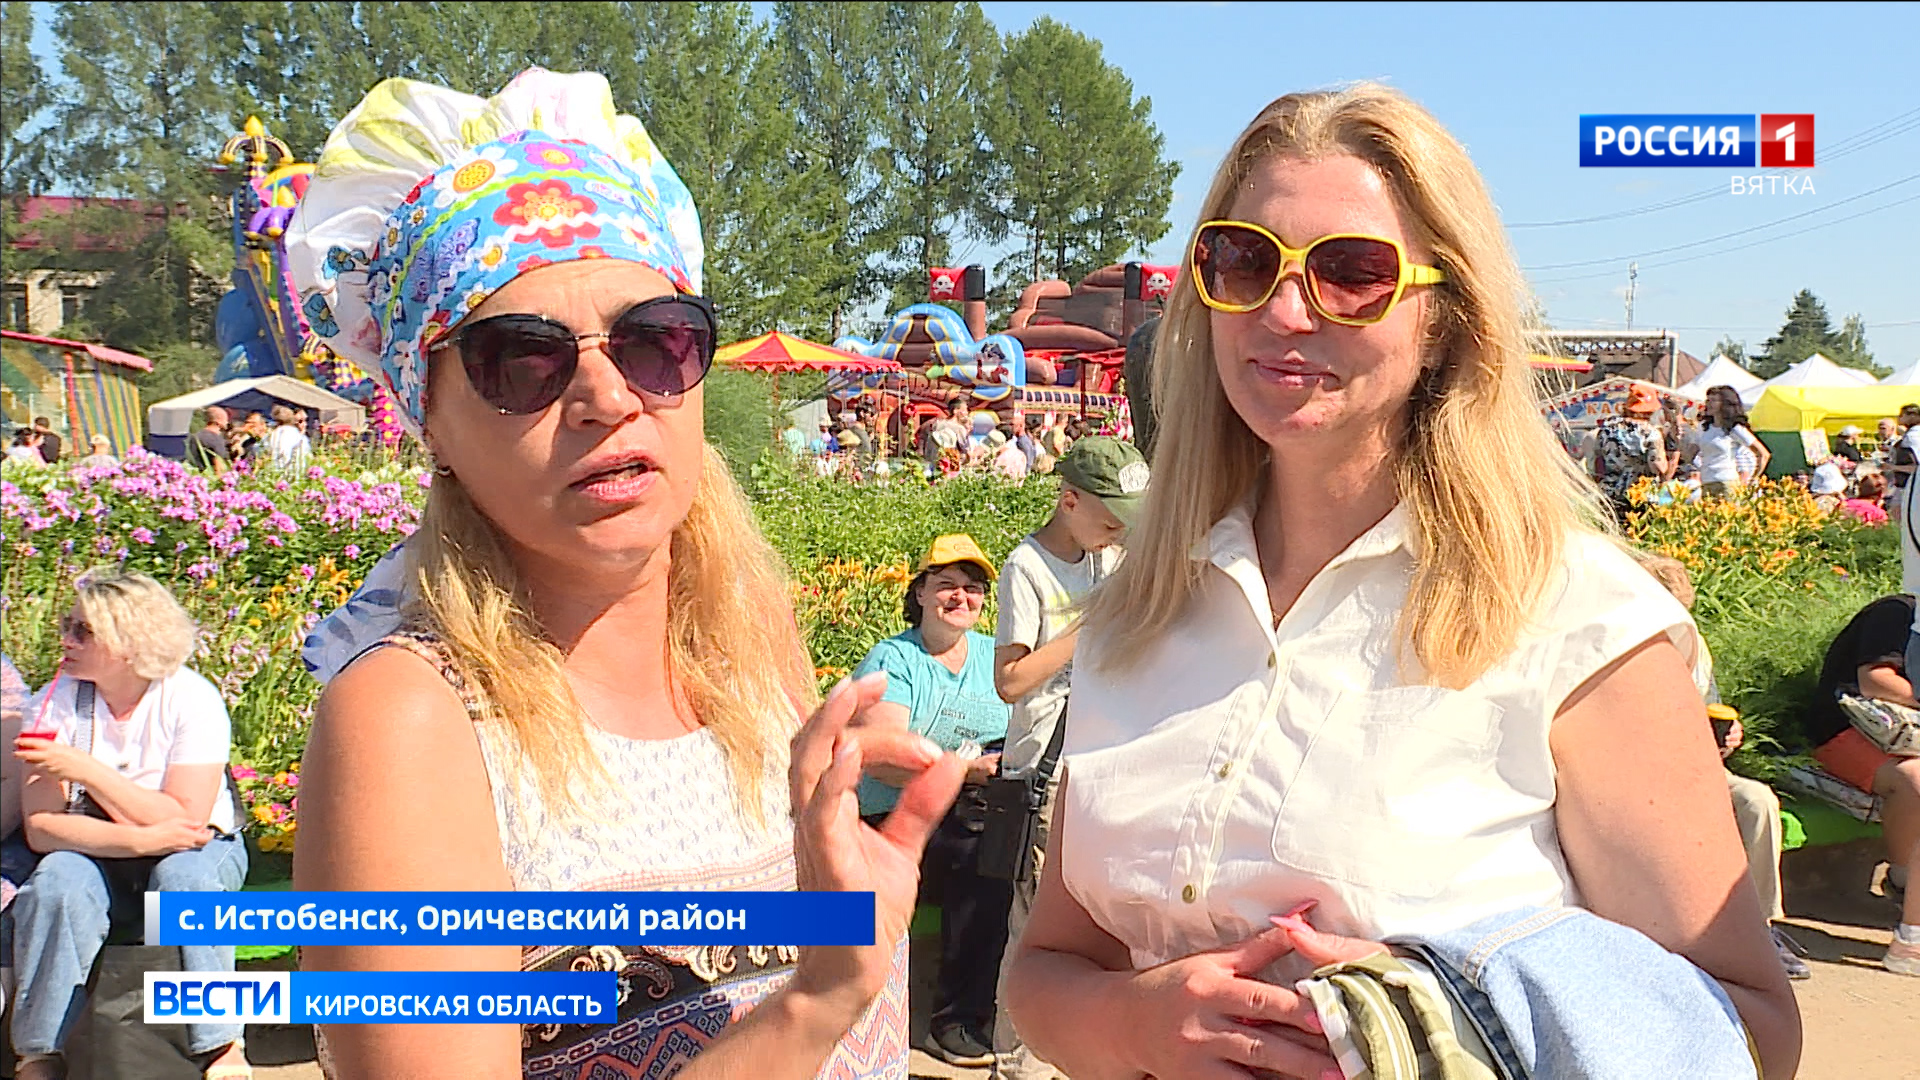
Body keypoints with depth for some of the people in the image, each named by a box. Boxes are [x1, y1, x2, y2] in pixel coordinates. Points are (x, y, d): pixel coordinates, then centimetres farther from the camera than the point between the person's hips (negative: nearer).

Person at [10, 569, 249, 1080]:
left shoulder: (192, 699, -18)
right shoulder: (57, 703, -10)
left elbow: (186, 821, -25)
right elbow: (41, 828, -17)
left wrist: (87, 770, -28)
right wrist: (141, 838, -32)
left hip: (196, 851, -2)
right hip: (97, 852, 2)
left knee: (182, 875, -34)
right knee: (58, 880, -30)